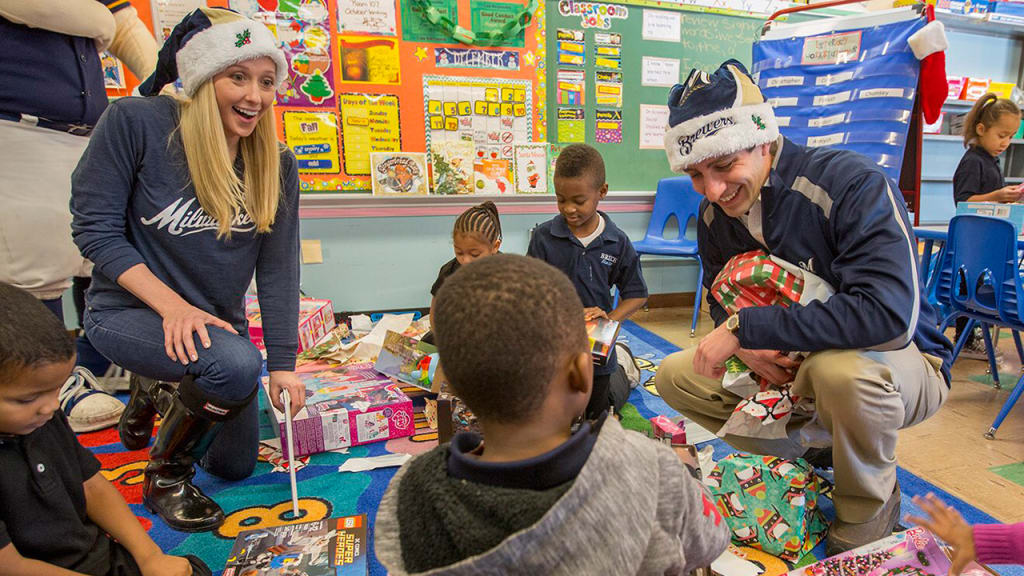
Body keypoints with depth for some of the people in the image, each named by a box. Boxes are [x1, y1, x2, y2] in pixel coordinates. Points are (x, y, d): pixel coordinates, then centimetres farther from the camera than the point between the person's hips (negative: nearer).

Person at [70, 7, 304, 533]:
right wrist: (172, 306, -26)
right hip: (129, 312, -4)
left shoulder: (276, 164, -8)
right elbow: (94, 228, -15)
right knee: (237, 366, -36)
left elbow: (278, 266, -8)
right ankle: (165, 474, -5)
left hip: (217, 321, 5)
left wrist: (283, 362, -10)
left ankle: (155, 388, 42)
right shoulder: (135, 122, -18)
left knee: (235, 467, 15)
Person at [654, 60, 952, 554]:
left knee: (841, 368, -40)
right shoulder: (714, 216, -7)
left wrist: (747, 328, -34)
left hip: (900, 362, -5)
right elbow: (722, 301, 5)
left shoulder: (852, 184, -27)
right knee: (674, 377, -3)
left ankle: (871, 507, -6)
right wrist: (748, 347, -19)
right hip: (785, 365, 6)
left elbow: (888, 313, -38)